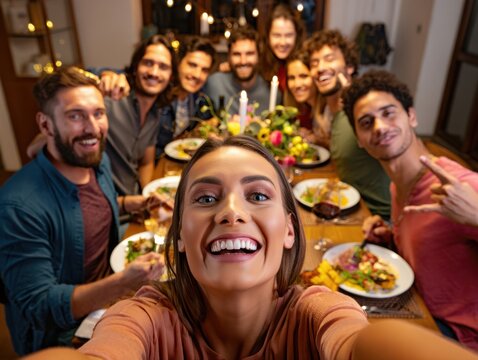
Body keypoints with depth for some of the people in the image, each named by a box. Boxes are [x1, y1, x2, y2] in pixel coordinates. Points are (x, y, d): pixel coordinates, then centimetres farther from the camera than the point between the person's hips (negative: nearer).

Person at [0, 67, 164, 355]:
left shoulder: (100, 161, -6)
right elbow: (38, 306, -24)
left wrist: (133, 203, -3)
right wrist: (124, 282, -36)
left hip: (105, 306, 7)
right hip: (59, 338, -7)